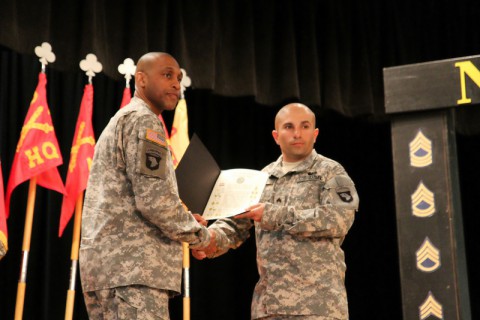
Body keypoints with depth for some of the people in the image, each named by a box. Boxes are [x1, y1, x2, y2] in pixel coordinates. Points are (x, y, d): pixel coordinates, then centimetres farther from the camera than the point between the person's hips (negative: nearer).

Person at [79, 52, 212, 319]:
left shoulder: (120, 121, 26)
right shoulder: (142, 120, -5)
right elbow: (154, 199, -17)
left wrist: (185, 223, 19)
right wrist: (198, 234, -2)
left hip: (110, 262, 10)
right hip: (131, 266, -10)